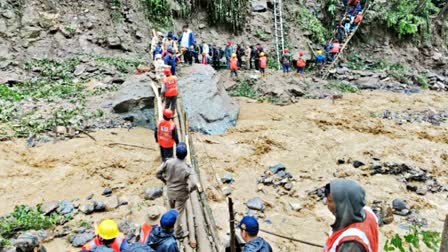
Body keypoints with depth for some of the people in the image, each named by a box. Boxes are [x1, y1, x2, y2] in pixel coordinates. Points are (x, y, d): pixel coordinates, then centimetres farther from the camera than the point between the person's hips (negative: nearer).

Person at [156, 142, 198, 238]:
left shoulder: (168, 162, -18)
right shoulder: (187, 168, -29)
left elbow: (158, 173, -8)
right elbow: (194, 184, -35)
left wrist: (166, 181, 7)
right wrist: (189, 190, -13)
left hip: (170, 191, 4)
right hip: (181, 194, -4)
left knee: (172, 210, 29)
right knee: (178, 212, 15)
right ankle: (178, 233, 33)